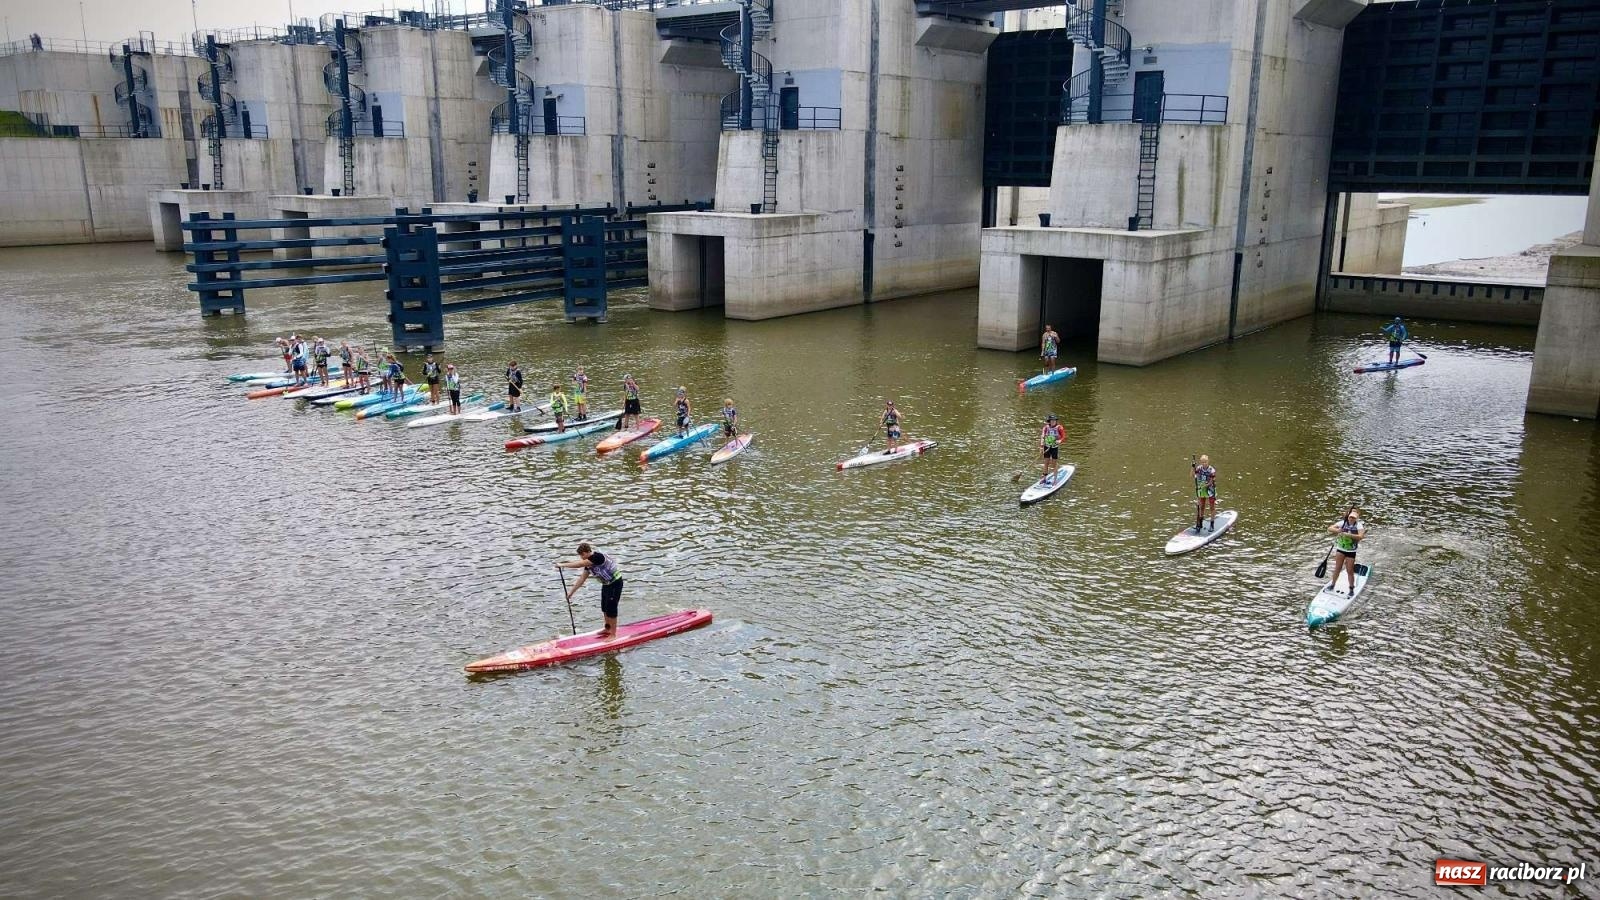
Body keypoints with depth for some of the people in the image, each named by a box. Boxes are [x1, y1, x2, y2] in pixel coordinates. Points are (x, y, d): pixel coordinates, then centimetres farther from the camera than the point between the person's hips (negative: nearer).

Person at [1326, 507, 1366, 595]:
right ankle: (1333, 585, 23)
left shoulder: (1359, 525, -11)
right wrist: (1337, 530, -29)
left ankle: (1352, 589, 21)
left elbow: (1360, 536, -28)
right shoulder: (1342, 523, -6)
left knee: (1350, 571, 3)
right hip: (1340, 549, 2)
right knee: (1337, 568, 5)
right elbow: (1329, 528, -8)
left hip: (1351, 551, -2)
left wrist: (1349, 535, -39)